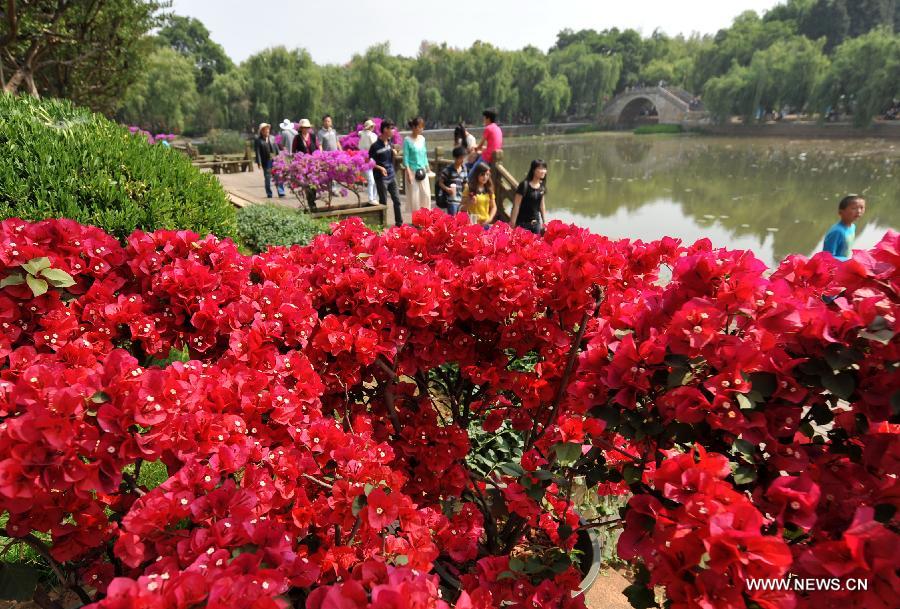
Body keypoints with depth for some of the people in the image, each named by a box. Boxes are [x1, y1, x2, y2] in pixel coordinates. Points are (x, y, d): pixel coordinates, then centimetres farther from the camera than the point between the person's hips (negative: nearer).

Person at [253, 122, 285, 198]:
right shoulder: (258, 140, -1)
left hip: (275, 160, 3)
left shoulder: (272, 138, 11)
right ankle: (269, 193, 13)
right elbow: (258, 152, -5)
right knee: (267, 178, 4)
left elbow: (277, 149, 13)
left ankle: (281, 192, 0)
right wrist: (259, 163, -11)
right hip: (266, 161, -2)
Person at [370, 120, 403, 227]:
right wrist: (379, 167, -22)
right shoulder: (375, 146, -15)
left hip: (392, 176, 6)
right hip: (381, 178, -6)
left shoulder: (390, 141, 4)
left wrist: (394, 152, 4)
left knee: (397, 200, 9)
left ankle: (399, 222, 19)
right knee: (383, 202, 3)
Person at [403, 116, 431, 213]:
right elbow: (405, 158, -11)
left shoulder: (422, 138, 8)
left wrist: (427, 168, 15)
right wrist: (409, 173, -17)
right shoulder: (407, 140, -9)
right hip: (413, 171, -5)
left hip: (422, 171, 5)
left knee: (426, 194, 3)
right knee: (414, 196, 0)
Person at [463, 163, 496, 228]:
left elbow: (493, 207, 13)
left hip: (485, 223, 3)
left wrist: (490, 219, -3)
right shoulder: (469, 188, -1)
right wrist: (469, 203, -18)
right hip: (472, 223, -3)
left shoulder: (489, 189, 9)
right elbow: (462, 208, 1)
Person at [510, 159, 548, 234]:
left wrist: (544, 222, 15)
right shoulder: (524, 185, -13)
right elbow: (516, 206, -13)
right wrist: (512, 223, -14)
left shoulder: (542, 186, 5)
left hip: (536, 223, 6)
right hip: (522, 223, -6)